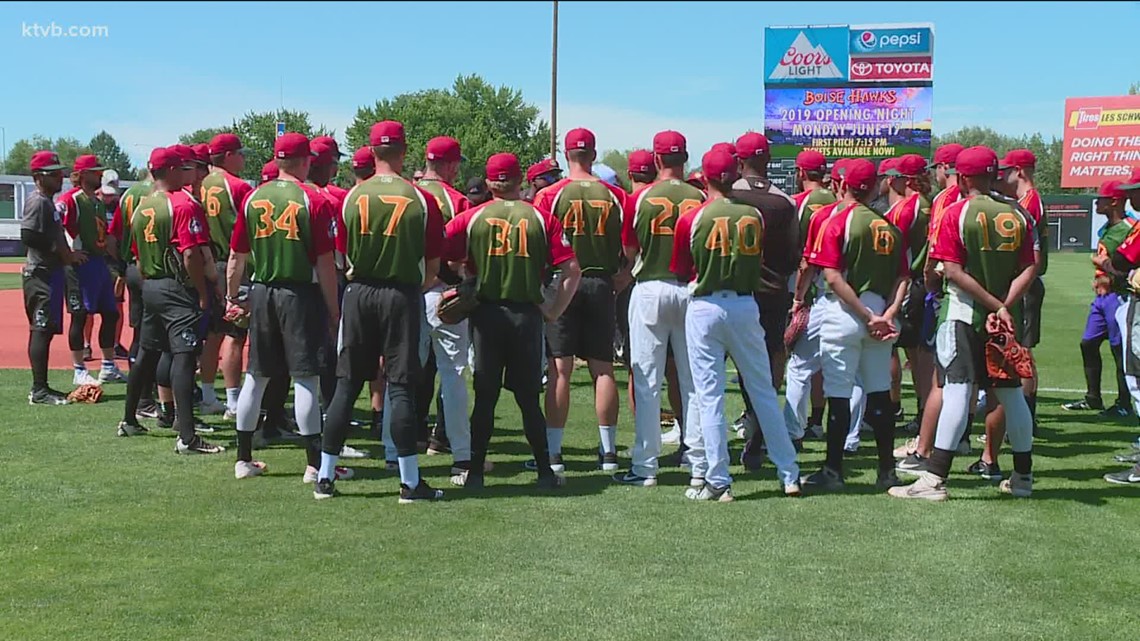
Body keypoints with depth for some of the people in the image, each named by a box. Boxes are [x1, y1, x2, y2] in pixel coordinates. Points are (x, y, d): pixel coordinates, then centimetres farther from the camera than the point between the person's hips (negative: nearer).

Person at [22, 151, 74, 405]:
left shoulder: (48, 202, 18)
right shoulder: (38, 202, -12)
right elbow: (29, 237, -22)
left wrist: (66, 254, 7)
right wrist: (64, 253, -17)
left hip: (50, 272, 10)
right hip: (42, 273, -10)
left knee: (43, 330, 12)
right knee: (42, 330, -9)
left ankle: (40, 388, 17)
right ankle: (39, 391, -8)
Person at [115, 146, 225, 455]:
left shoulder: (141, 209, 12)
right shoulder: (184, 205, -12)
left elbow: (139, 258, 17)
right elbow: (191, 255, -19)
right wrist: (203, 293, -13)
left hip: (149, 288, 9)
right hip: (178, 289, -8)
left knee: (146, 354, 20)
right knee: (184, 357, -13)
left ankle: (129, 421, 33)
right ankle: (187, 438, -19)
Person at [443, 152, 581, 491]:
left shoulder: (471, 217, 1)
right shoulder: (541, 218, 1)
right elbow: (572, 269, -4)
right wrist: (555, 310, 3)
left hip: (486, 313, 0)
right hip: (527, 314, 0)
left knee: (484, 398, 6)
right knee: (528, 398, 8)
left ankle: (475, 472, 8)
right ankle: (545, 472, 12)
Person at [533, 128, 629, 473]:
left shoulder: (550, 195, -5)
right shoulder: (614, 196, 2)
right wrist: (620, 278, 13)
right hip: (601, 284, 2)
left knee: (560, 368, -1)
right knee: (603, 368, 7)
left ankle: (553, 452, -1)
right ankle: (608, 451, 12)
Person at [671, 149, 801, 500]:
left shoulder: (691, 220, -8)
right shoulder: (754, 216, 1)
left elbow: (681, 272, 1)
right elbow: (758, 264, 11)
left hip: (704, 309, -3)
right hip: (745, 306, 3)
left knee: (709, 396, 2)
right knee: (764, 391, 12)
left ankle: (718, 481, 3)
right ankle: (789, 474, 16)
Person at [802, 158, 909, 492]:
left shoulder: (838, 221, -8)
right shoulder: (890, 226, 8)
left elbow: (833, 277, -16)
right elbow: (902, 278, 2)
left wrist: (868, 316, -14)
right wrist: (887, 314, -7)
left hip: (844, 314, -5)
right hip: (879, 317, 5)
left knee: (838, 395, 0)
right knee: (879, 393, 11)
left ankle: (833, 471, 4)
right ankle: (887, 470, 15)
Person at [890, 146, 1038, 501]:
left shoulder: (956, 214, -7)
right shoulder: (1017, 215, 6)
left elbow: (953, 272, -15)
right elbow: (1030, 269, -3)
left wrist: (997, 307, -14)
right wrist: (1004, 307, -11)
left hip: (964, 313, -5)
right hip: (1008, 317, 5)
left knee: (957, 390, -10)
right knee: (1010, 393, 14)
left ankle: (935, 478, -14)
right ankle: (1023, 477, 23)